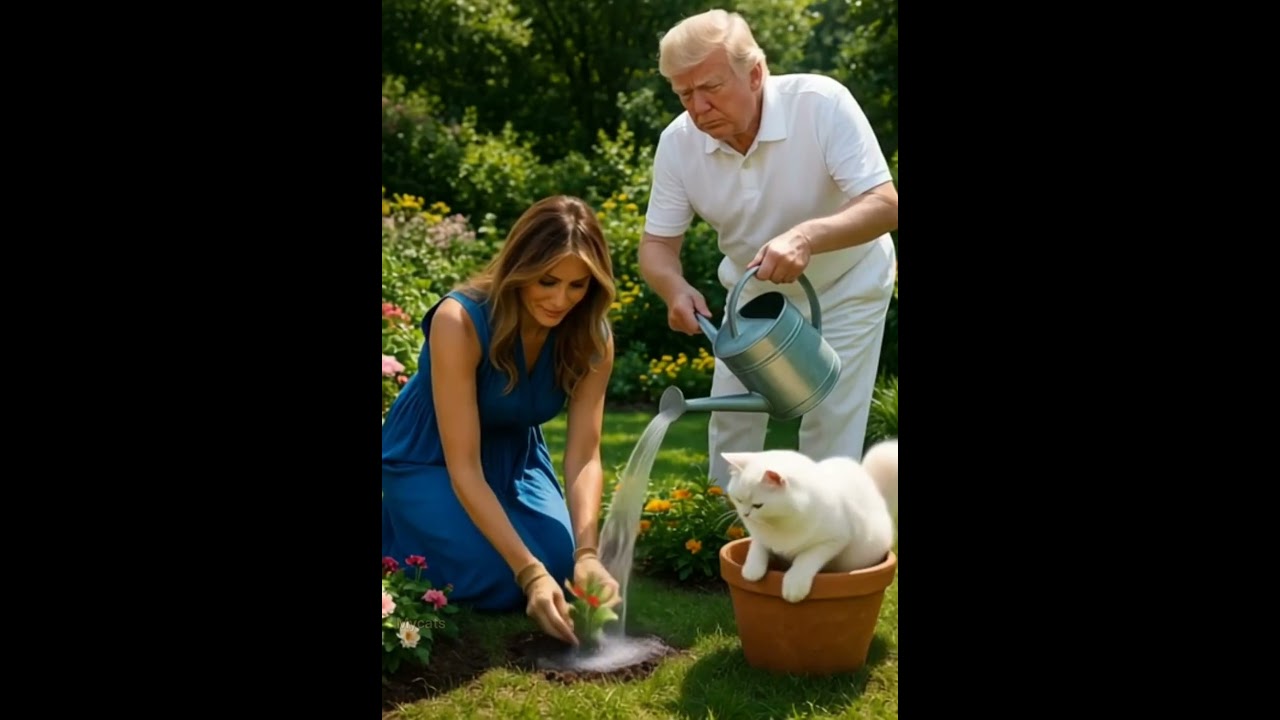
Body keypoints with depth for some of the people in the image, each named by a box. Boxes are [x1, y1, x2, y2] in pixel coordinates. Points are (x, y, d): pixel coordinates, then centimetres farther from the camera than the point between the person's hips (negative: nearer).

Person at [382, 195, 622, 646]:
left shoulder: (592, 338, -18)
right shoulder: (460, 320, -33)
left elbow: (584, 455, -19)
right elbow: (464, 469, -34)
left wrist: (586, 553, -36)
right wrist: (530, 571, -40)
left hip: (515, 455, 4)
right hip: (430, 459, -4)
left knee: (565, 569, -14)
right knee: (500, 583, -21)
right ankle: (404, 536, 7)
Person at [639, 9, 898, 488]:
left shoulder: (822, 103, -30)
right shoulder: (677, 141, -19)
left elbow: (884, 205, -34)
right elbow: (658, 242, -14)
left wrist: (806, 236, -53)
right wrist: (676, 289, -38)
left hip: (844, 288, -3)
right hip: (754, 293, 4)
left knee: (830, 428, -6)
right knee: (730, 419, 7)